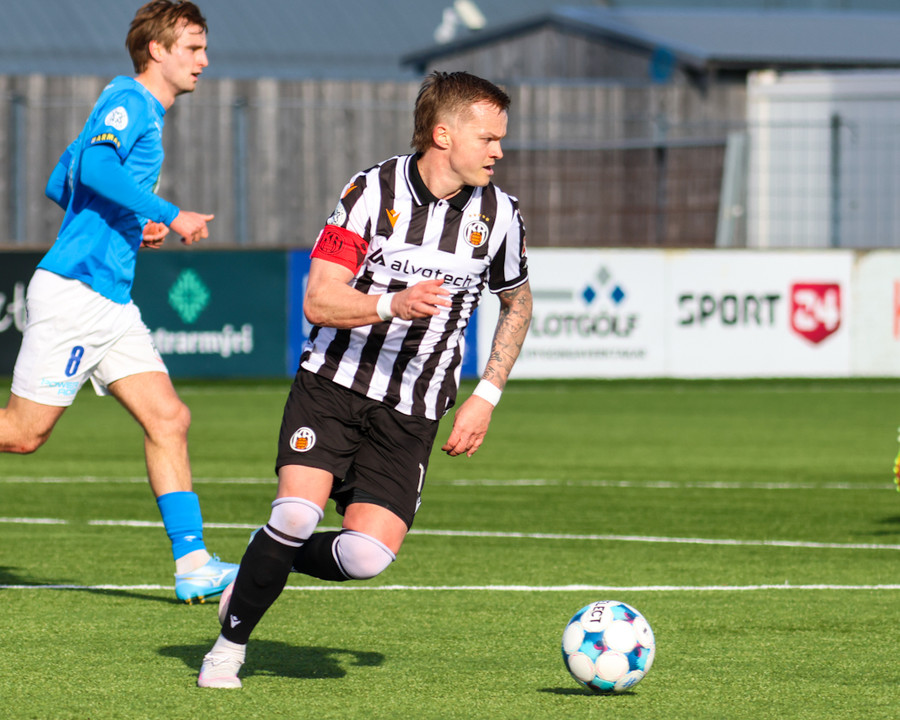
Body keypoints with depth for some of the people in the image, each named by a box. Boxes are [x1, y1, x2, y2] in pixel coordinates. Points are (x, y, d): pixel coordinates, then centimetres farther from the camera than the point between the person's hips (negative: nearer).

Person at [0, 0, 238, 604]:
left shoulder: (145, 114, 21)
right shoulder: (127, 101, -8)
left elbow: (60, 184, 27)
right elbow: (96, 168, -27)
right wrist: (170, 215, -25)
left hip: (112, 303, 10)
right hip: (73, 289, -10)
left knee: (168, 418, -1)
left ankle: (193, 565, -4)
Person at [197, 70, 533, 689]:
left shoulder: (498, 214, 1)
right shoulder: (373, 191, -9)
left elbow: (518, 303, 19)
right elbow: (319, 302, -12)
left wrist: (486, 397, 11)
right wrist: (394, 304, -30)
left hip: (411, 413, 3)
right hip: (333, 383, -3)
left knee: (368, 555, -16)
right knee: (297, 515, -23)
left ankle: (261, 574, 15)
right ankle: (230, 645, 1)